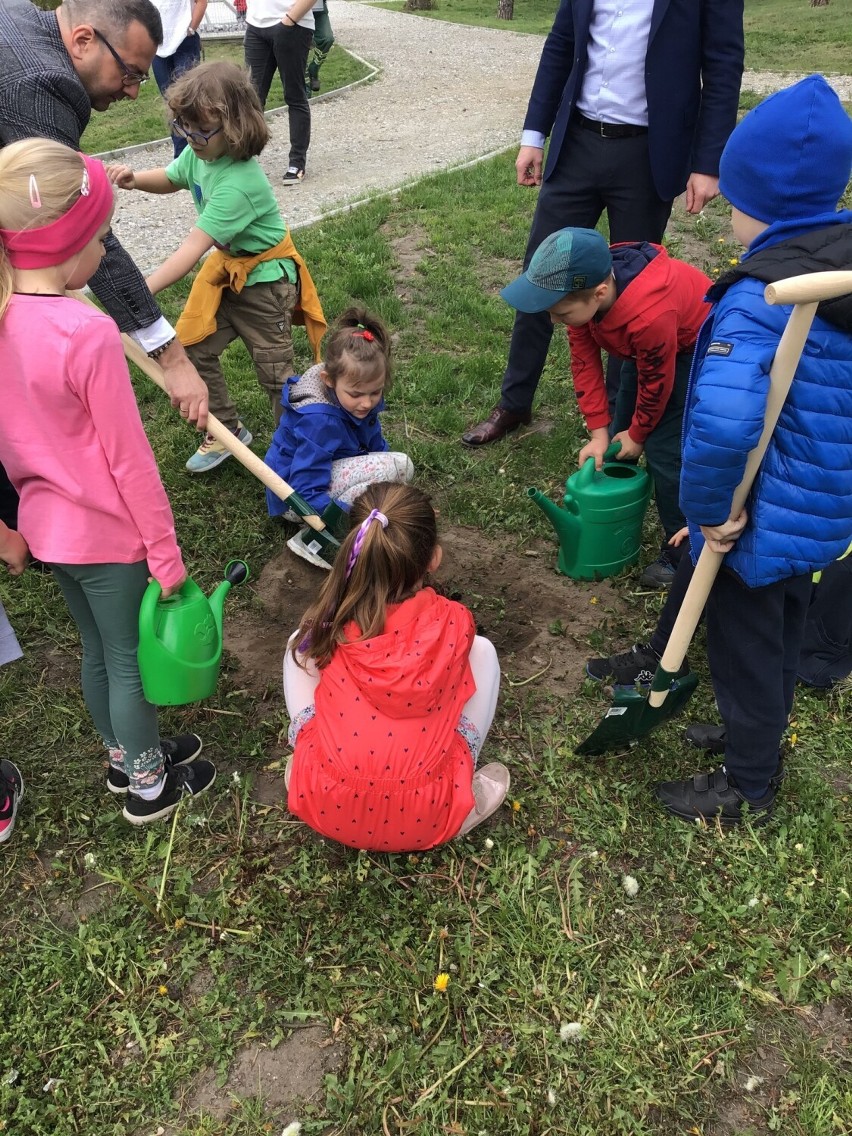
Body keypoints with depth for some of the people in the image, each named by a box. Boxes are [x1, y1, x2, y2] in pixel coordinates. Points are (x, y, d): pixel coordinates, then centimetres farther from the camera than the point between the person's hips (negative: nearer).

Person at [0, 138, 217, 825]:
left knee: (98, 651, 24)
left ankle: (126, 756, 46)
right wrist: (166, 553, -12)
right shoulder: (87, 334, -28)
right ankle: (149, 784, 34)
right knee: (131, 659, 13)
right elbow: (129, 460, -22)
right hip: (109, 535, -7)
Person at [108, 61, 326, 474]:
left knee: (274, 371, 0)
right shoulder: (200, 152, -6)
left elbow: (194, 246, -35)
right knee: (194, 352, 8)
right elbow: (171, 179, 17)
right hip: (226, 269, 8)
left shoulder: (238, 182, -32)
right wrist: (136, 179, -5)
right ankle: (228, 431, 26)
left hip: (263, 281, -8)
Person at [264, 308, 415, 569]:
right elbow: (306, 494, -33)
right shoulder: (318, 420, -33)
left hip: (326, 474, 9)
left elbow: (377, 447, 5)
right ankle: (313, 539, -19)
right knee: (389, 467, -26)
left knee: (403, 467, -2)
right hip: (294, 497, -9)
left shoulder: (362, 401, -9)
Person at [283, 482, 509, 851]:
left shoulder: (331, 621, -8)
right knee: (483, 649, 12)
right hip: (423, 819, -1)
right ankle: (465, 796, 13)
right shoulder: (455, 622, -9)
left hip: (327, 807, 1)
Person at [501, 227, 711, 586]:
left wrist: (638, 434, -9)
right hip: (645, 346, 7)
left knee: (664, 449, -12)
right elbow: (584, 360, -12)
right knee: (619, 434, 10)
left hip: (695, 348, -7)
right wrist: (599, 431, -13)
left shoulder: (649, 316, -44)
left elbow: (656, 384, -26)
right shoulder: (582, 289, -24)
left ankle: (682, 551, 3)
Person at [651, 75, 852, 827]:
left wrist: (708, 505, -26)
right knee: (783, 630, 27)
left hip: (763, 517, -8)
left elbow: (722, 421, -43)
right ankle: (760, 738, 50)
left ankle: (748, 789, 33)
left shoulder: (759, 299, -29)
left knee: (744, 647, 12)